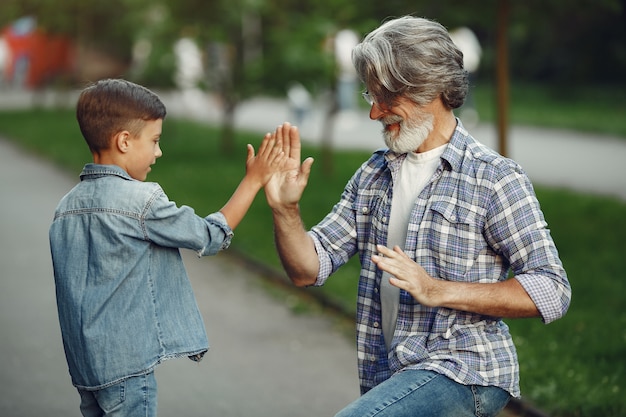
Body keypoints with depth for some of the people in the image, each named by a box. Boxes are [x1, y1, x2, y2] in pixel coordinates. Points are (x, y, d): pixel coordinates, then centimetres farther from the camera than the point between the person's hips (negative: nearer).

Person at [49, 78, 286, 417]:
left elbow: (75, 287, 12)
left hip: (84, 363, 8)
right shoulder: (141, 200, -15)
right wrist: (253, 181, 1)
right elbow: (209, 237, -6)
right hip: (127, 364, -8)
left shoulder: (67, 207, 7)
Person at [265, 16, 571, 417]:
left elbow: (552, 291, -13)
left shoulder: (495, 178, -8)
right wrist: (285, 210, -10)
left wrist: (437, 290, -19)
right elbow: (308, 269, 10)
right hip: (388, 380, 7)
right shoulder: (373, 176, 11)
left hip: (462, 372, -7)